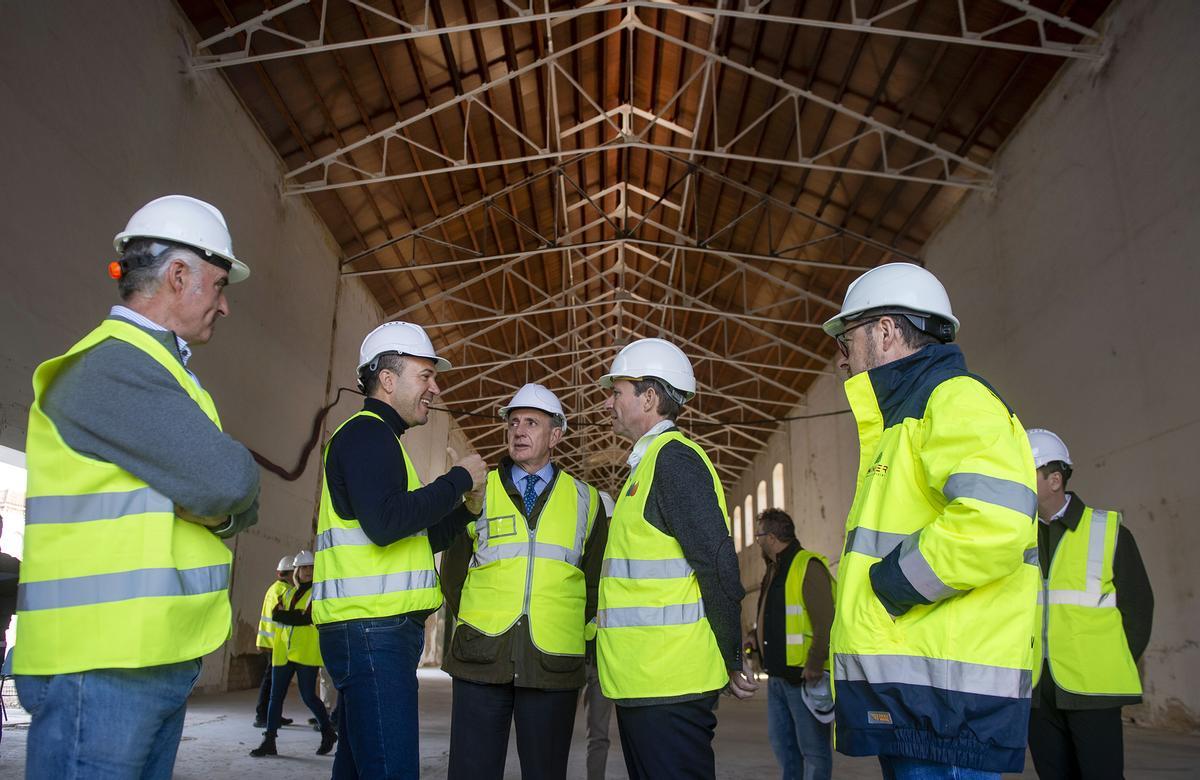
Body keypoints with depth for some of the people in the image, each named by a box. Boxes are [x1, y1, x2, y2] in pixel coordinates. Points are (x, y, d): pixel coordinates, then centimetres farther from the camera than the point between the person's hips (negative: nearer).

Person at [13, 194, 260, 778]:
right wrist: (222, 503, -3)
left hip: (161, 660, 10)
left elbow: (237, 499, 12)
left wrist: (223, 507, -7)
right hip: (101, 664, -10)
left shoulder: (153, 366, 18)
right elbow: (229, 480, -23)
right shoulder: (112, 364, -15)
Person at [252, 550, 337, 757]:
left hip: (306, 653, -5)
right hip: (283, 652, 5)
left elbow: (308, 618, -13)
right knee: (276, 696, 3)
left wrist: (284, 614, -5)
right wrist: (296, 615, -11)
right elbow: (275, 614, 2)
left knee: (308, 697, -2)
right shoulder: (288, 593, 18)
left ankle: (328, 732, 17)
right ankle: (269, 741, 11)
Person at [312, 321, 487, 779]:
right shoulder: (367, 432, -8)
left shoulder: (375, 437, 24)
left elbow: (415, 540, 26)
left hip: (373, 629, 10)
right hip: (372, 627, -10)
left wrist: (463, 508, 13)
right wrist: (459, 479, -13)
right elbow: (386, 522, -24)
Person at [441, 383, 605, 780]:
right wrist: (470, 620, 5)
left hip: (553, 665, 0)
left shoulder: (584, 499, 9)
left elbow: (594, 580, 13)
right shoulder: (478, 491, 8)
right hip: (481, 658, 0)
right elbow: (453, 569, 12)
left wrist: (573, 627, 6)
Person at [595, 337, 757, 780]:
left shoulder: (673, 457, -13)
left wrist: (730, 660, -12)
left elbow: (718, 563, -19)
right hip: (643, 681, 10)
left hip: (670, 683, -10)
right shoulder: (649, 462, 19)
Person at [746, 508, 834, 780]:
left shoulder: (808, 566, -14)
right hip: (778, 674, 10)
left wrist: (814, 666, -25)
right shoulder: (773, 571, 17)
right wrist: (756, 635, 11)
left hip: (805, 676, -10)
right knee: (781, 741, 17)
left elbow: (825, 622, -21)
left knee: (812, 746, -1)